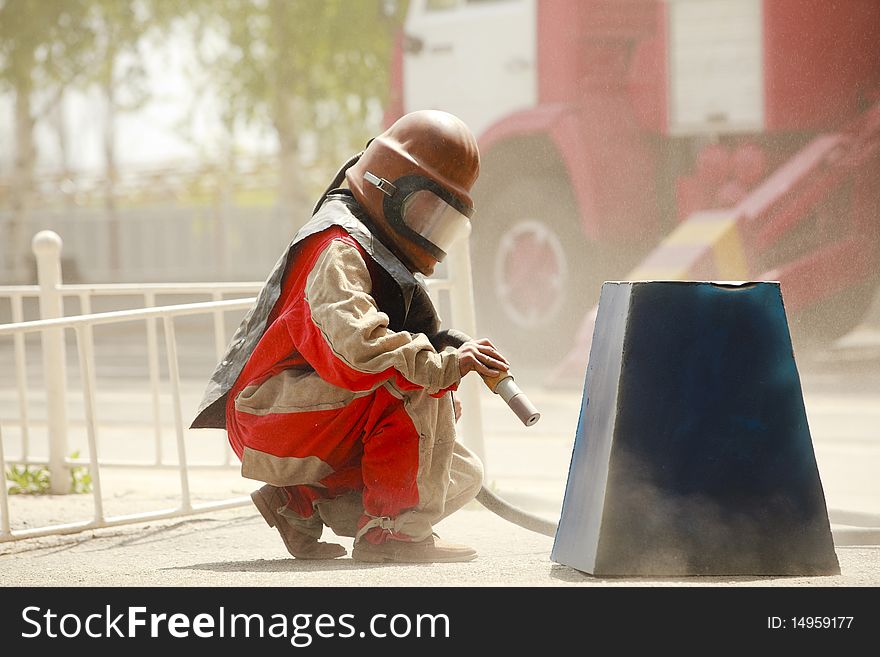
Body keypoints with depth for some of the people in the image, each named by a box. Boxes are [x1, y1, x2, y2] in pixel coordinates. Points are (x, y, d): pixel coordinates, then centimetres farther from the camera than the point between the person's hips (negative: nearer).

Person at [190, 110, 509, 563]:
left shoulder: (384, 258, 18)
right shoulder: (338, 250, -16)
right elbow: (356, 346, -34)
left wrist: (458, 349, -10)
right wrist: (447, 363, -33)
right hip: (272, 422, -10)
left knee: (462, 478, 6)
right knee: (416, 383, -28)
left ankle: (301, 504, 6)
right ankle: (391, 529, -21)